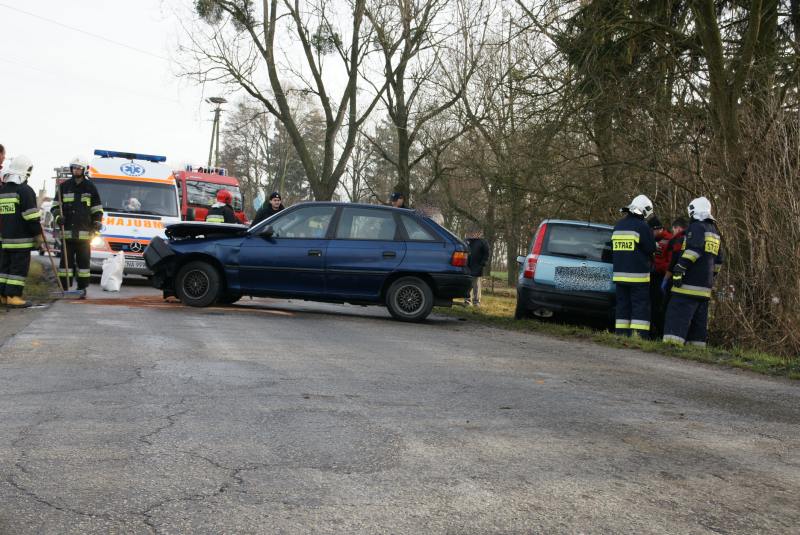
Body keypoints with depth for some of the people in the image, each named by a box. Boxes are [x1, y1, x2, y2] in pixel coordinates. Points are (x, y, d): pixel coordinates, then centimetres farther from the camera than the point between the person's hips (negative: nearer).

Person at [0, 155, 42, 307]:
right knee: (19, 267, -4)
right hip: (20, 238, -8)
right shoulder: (25, 191, -11)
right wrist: (38, 234, -7)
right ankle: (13, 296, -7)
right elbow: (31, 216, -14)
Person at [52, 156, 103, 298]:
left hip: (84, 232, -1)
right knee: (66, 259, 2)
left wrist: (97, 223, 1)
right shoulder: (64, 186, 9)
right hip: (67, 231, 1)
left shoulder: (90, 187, 7)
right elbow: (55, 206, 13)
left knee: (83, 260, 2)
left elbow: (97, 209, 10)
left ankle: (82, 288, 6)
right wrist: (57, 217, -6)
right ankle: (65, 287, 6)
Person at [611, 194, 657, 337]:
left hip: (619, 274, 6)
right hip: (638, 275, -6)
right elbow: (651, 250, -7)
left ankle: (621, 335, 9)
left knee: (623, 306, 11)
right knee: (641, 307, -3)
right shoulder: (642, 226, -11)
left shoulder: (618, 226, 12)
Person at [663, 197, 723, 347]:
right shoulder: (714, 231, 22)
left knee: (678, 312, -12)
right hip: (705, 285, 9)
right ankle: (698, 345, 9)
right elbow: (718, 259, 26)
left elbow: (692, 250, -21)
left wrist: (680, 269, -23)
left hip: (690, 282, -9)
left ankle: (673, 342, -20)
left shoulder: (696, 227, -6)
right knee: (699, 317, 10)